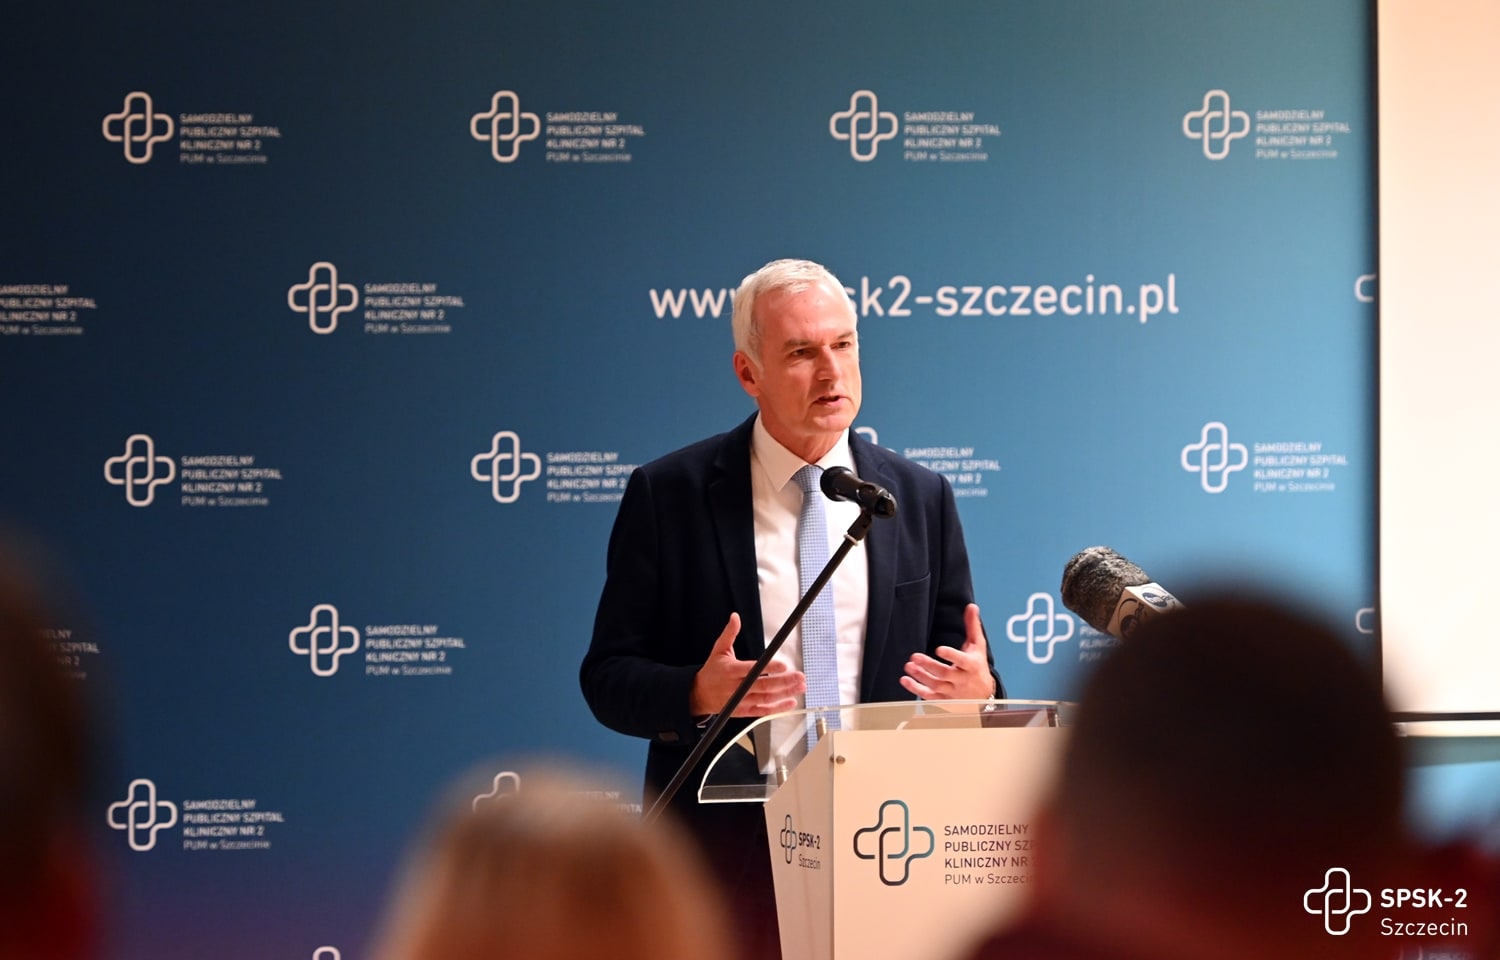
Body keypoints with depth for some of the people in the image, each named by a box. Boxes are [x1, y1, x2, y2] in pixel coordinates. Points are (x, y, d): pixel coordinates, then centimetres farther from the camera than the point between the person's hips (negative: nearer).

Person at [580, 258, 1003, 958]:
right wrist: (697, 695, -21)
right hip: (726, 849, -2)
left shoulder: (921, 498, 8)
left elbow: (968, 676, 10)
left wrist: (978, 691, -14)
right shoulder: (668, 495, 0)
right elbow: (607, 677, -1)